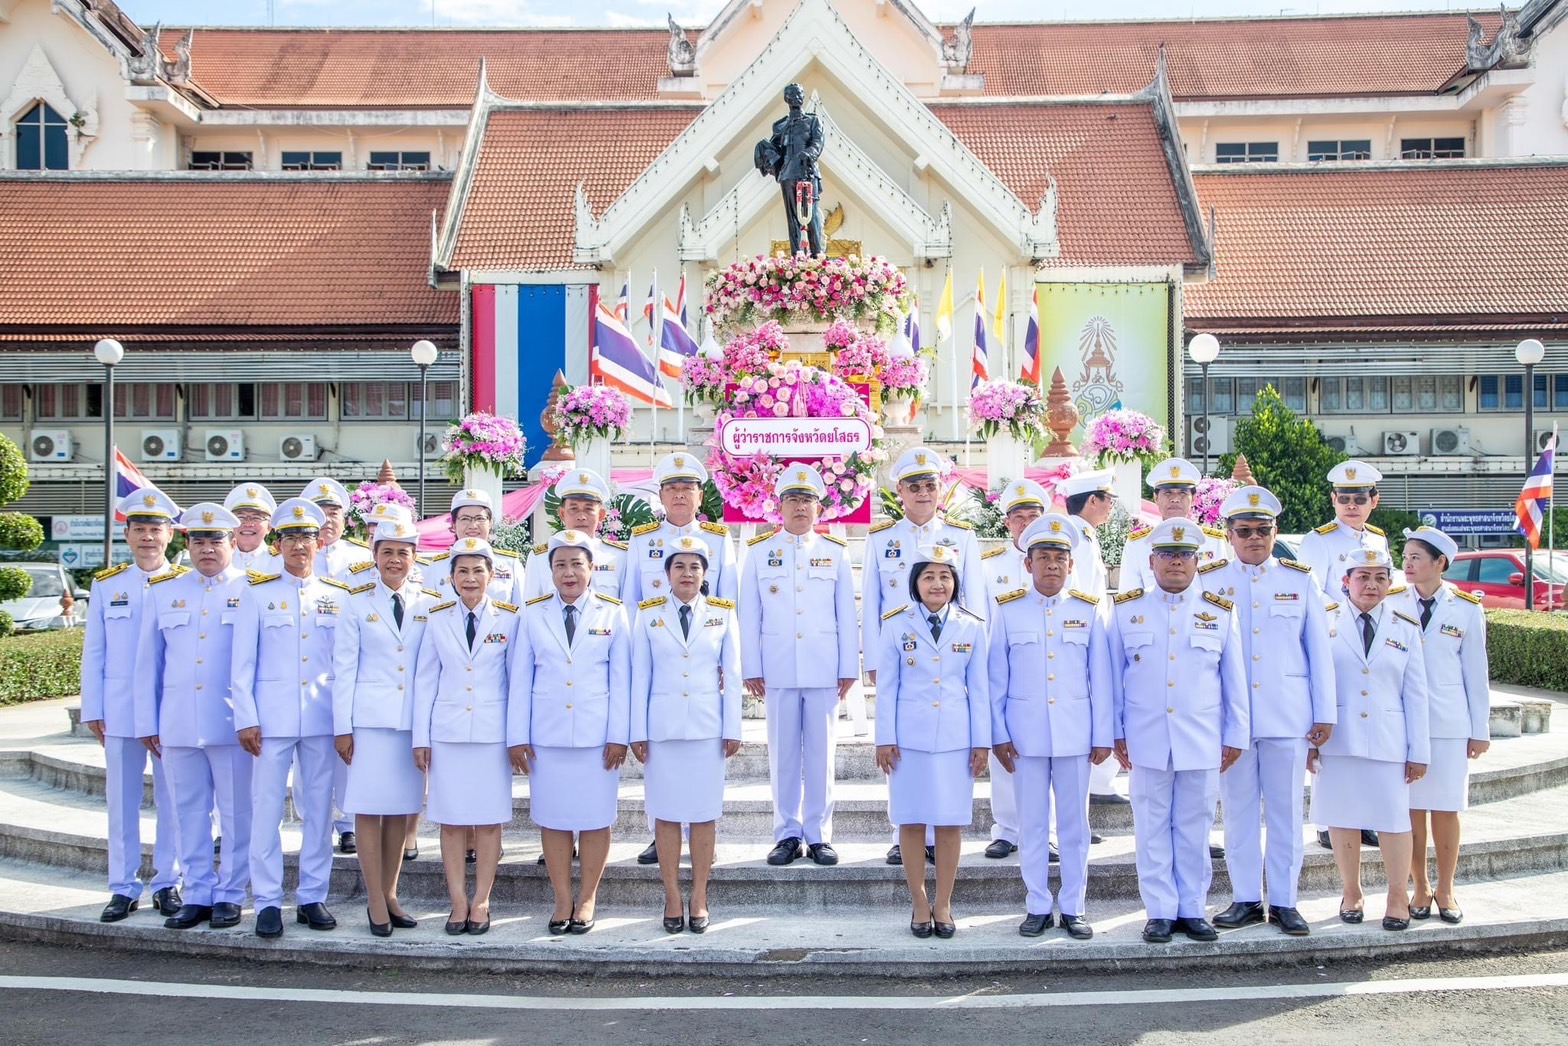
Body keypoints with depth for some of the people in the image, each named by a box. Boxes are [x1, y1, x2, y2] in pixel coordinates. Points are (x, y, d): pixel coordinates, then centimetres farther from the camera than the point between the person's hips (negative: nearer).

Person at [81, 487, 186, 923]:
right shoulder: (106, 584, 8)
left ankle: (167, 882, 16)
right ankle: (123, 887, 15)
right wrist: (92, 709, 4)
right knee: (121, 800, 6)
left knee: (172, 799, 5)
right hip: (119, 711, 2)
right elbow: (93, 652, 9)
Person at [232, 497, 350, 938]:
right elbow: (243, 662, 2)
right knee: (267, 808, -1)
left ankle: (312, 897, 15)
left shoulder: (338, 597, 8)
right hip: (271, 715, -2)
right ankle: (267, 901, 7)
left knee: (318, 808, 6)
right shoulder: (257, 593, 3)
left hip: (323, 716, 2)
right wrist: (246, 718, -5)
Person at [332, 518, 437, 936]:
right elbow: (343, 667, 1)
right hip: (370, 717, -2)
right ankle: (375, 902, 6)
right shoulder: (357, 604, 3)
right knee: (369, 807, -1)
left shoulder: (431, 604, 6)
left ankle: (390, 894, 17)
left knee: (401, 808, 6)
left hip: (415, 719, 2)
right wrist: (342, 727, -3)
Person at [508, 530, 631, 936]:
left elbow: (621, 679, 2)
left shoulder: (613, 614, 3)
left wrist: (619, 735, -4)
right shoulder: (533, 614, 6)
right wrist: (517, 736, 2)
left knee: (596, 816, 4)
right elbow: (520, 679, 6)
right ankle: (562, 900, 16)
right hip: (546, 735, 1)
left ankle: (587, 899, 17)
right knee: (552, 817, 5)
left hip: (597, 735, -1)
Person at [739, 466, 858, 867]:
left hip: (824, 670, 0)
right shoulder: (759, 551, 7)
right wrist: (751, 669, 0)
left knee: (821, 755, 3)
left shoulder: (836, 552, 8)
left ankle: (819, 835, 11)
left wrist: (849, 668, 3)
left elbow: (847, 616, 8)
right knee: (783, 755, 4)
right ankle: (787, 834, 12)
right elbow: (748, 616, 6)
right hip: (777, 670, 0)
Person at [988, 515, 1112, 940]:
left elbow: (1100, 678, 4)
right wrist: (998, 735, -1)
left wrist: (1103, 736, 1)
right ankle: (1038, 907, 15)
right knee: (1032, 824, 5)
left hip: (1076, 733, 1)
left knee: (1075, 824, 6)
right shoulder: (1007, 610, 2)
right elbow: (996, 678, 3)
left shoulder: (1089, 610, 4)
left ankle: (1073, 908, 15)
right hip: (1025, 734, 0)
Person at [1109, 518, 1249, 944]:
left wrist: (1236, 734, 7)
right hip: (1146, 741, 0)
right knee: (1153, 829, 4)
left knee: (1194, 828, 6)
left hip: (1202, 742, 1)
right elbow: (1113, 677, 7)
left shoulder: (1220, 613, 7)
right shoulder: (1126, 610, 5)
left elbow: (1235, 680, 9)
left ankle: (1193, 910, 16)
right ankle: (1160, 912, 11)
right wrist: (1116, 732, 4)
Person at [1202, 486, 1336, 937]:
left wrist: (1325, 713, 3)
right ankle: (1245, 899, 16)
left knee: (1286, 811, 5)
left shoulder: (1301, 580, 6)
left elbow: (1319, 650, 7)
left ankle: (1284, 901, 14)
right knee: (1238, 810, 6)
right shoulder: (1207, 581, 4)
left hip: (1288, 715, 0)